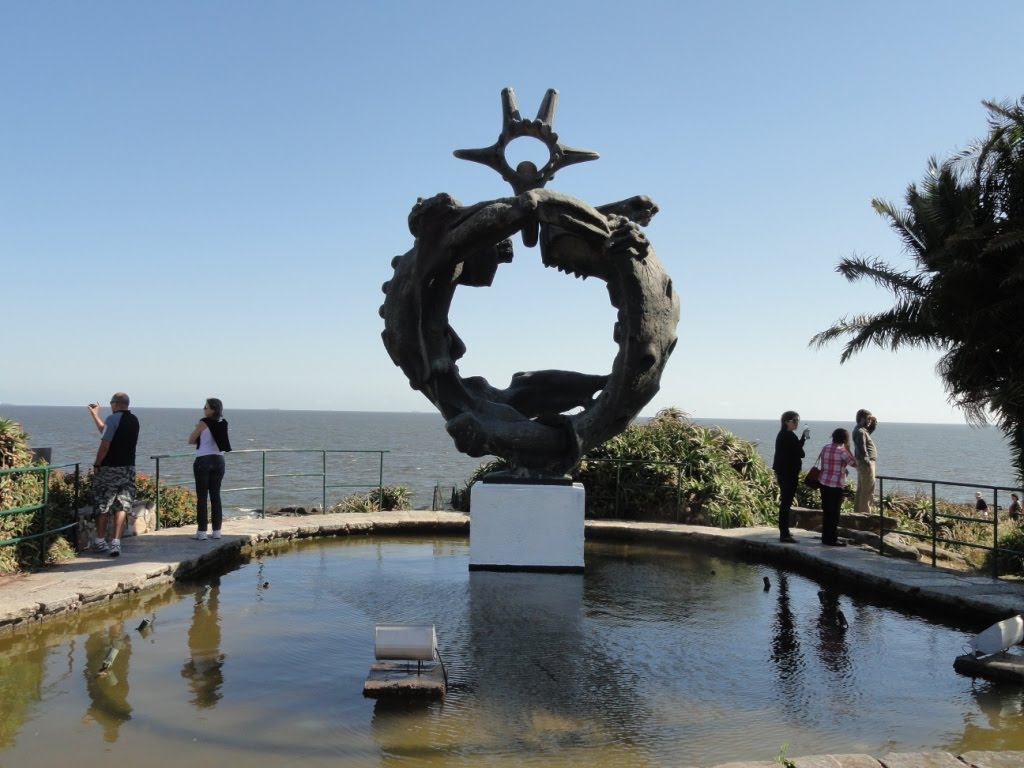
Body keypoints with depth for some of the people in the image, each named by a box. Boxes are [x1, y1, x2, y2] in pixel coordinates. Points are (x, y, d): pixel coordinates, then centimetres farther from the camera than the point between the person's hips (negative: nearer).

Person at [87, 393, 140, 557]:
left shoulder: (113, 418, -12)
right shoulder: (134, 420, 12)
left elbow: (105, 445, -17)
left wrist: (96, 464, -6)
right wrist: (95, 415, 33)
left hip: (110, 469, -6)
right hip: (129, 468, 6)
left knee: (102, 506, 8)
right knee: (122, 506, 3)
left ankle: (100, 542, 18)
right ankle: (115, 543, -4)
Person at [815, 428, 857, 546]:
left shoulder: (825, 448, 9)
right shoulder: (842, 451, -12)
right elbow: (854, 463, -5)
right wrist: (848, 449, 1)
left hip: (824, 483, 7)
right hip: (835, 485, -7)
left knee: (826, 511, 14)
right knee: (834, 512, 1)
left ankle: (826, 537, 20)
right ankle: (831, 539, 5)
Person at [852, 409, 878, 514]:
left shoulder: (862, 429, 13)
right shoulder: (860, 432, -18)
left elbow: (873, 427, 30)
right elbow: (862, 450, -24)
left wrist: (874, 420, 10)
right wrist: (868, 463, -24)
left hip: (863, 463, 11)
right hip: (865, 463, -11)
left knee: (861, 489, 15)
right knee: (868, 490, -8)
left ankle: (857, 510, 20)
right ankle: (865, 512, -7)